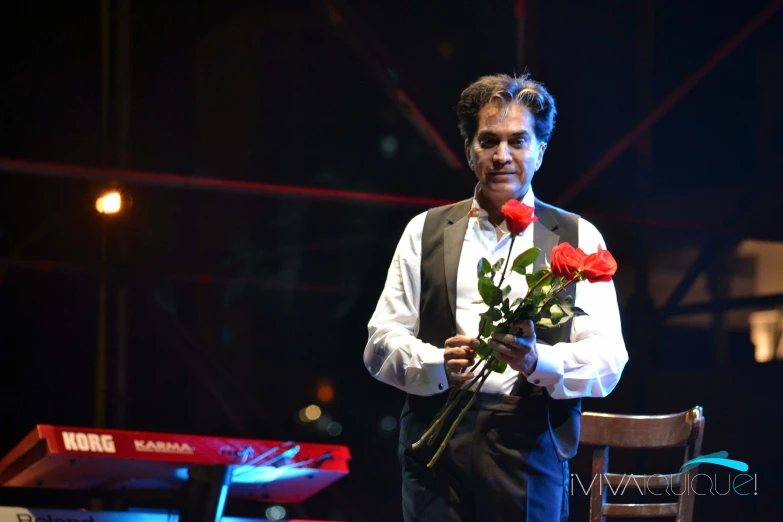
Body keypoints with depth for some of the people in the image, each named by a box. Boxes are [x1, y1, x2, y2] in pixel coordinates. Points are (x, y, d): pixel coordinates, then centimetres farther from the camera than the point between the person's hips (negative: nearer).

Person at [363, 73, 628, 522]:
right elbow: (381, 343, 7)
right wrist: (439, 365, -13)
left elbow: (607, 360, -1)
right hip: (436, 445, 1)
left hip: (531, 447, -1)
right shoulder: (425, 232, 13)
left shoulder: (578, 240, 8)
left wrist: (536, 361, -21)